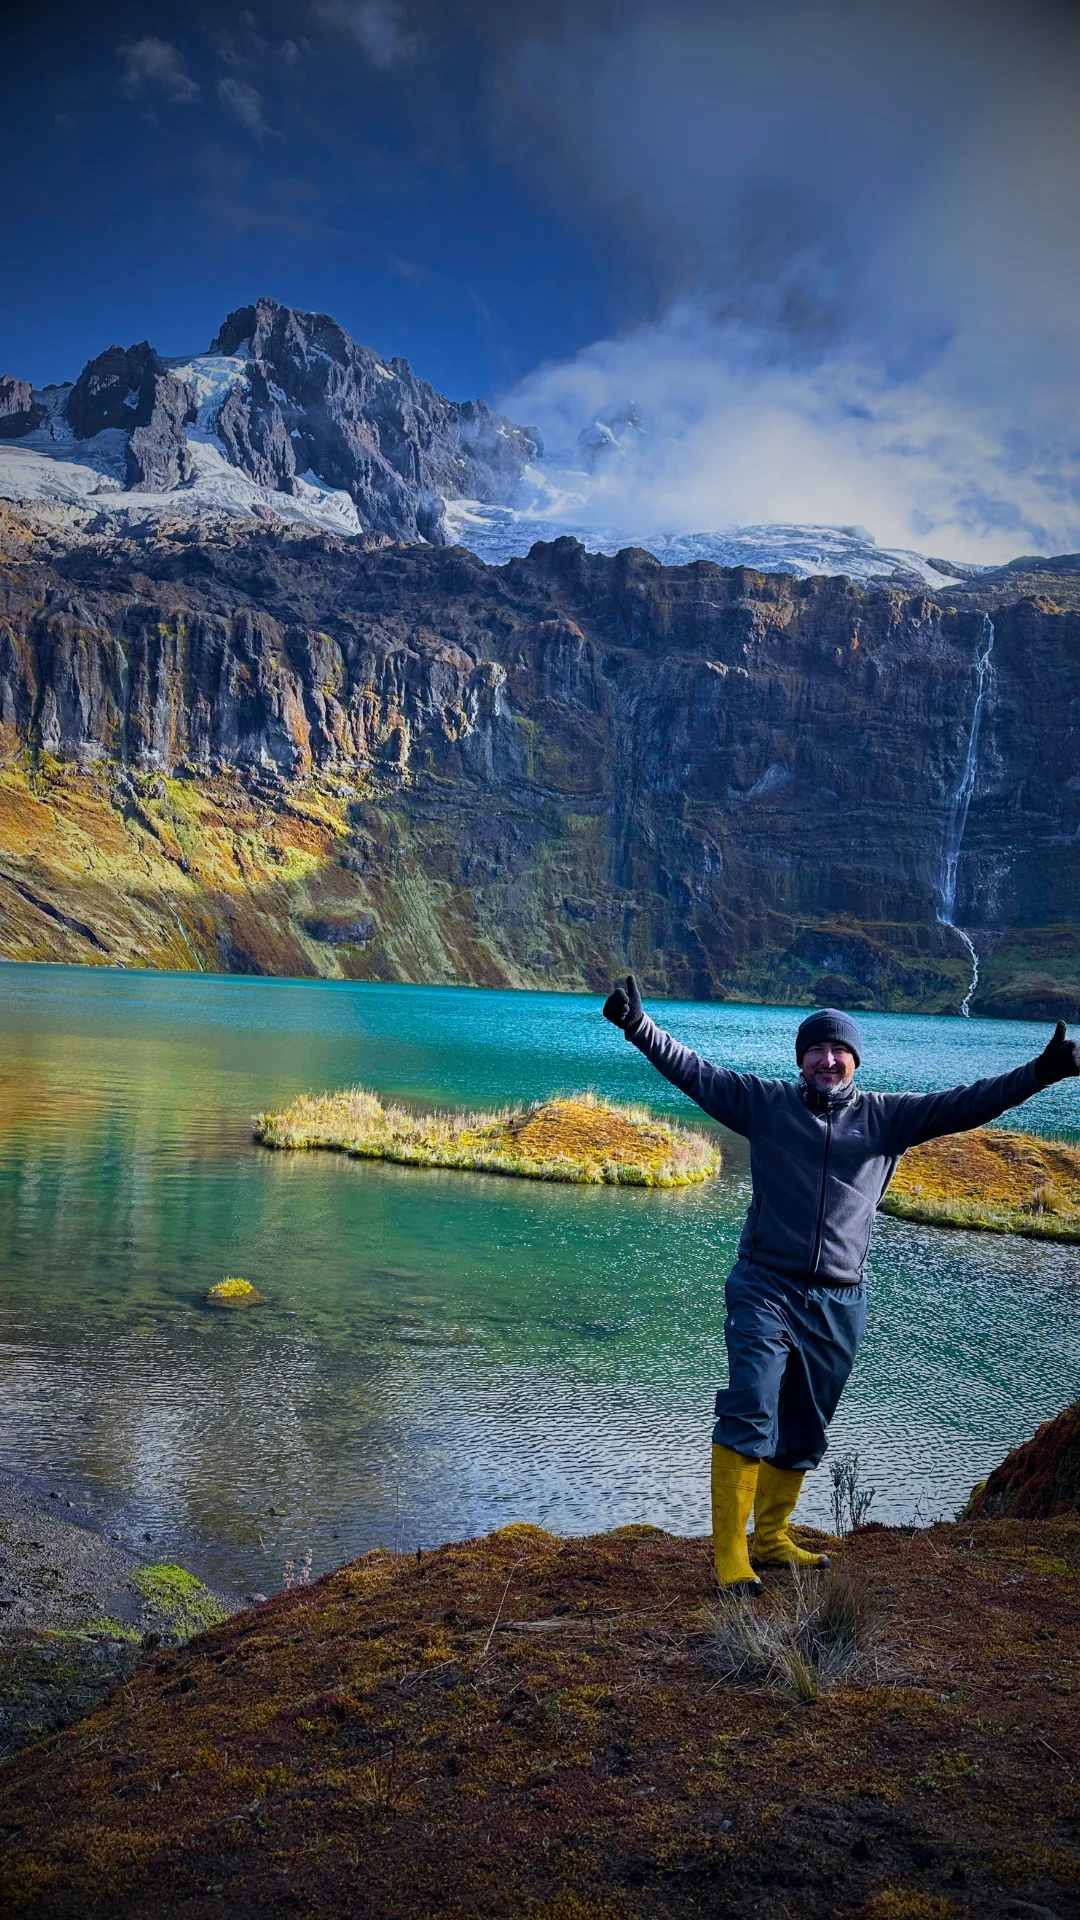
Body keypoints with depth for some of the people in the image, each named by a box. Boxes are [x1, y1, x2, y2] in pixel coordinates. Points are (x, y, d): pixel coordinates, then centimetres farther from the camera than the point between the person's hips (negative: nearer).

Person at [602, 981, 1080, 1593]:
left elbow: (960, 1106, -1)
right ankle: (730, 1552, -5)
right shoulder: (766, 1102, 2)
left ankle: (771, 1539, 30)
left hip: (839, 1303, 3)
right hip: (765, 1290, -3)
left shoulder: (886, 1117, 6)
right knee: (749, 1416, -13)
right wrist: (638, 1024, -14)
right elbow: (695, 1072, -2)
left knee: (802, 1433, 14)